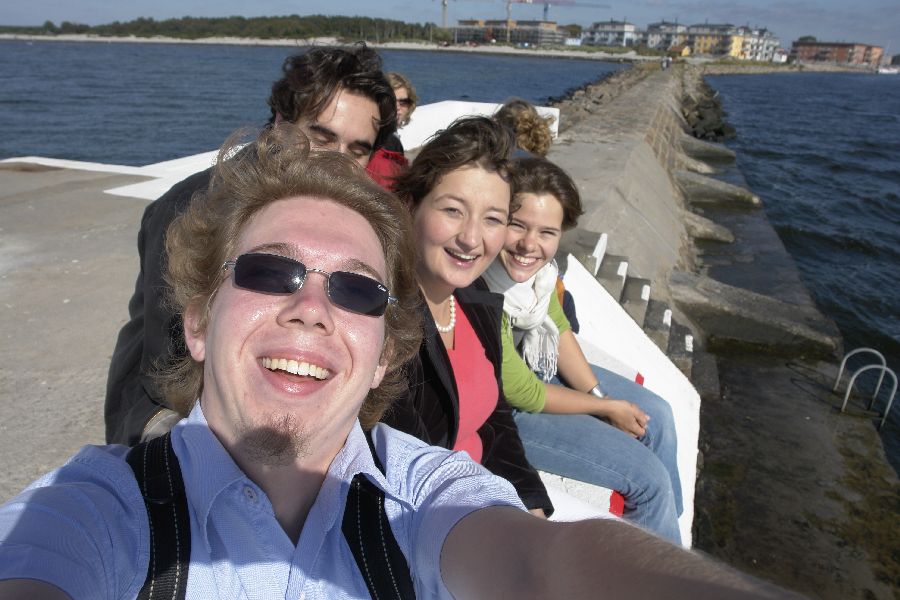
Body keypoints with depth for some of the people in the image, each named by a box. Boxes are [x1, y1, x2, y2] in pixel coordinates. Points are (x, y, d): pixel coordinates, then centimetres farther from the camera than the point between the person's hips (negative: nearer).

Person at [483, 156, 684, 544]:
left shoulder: (536, 265, -14)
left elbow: (557, 327, 3)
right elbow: (520, 392, -24)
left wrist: (598, 392, -7)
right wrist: (606, 408, -10)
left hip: (539, 366, 8)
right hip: (501, 409, -7)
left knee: (656, 416, 14)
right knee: (650, 477, -4)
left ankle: (668, 529, 39)